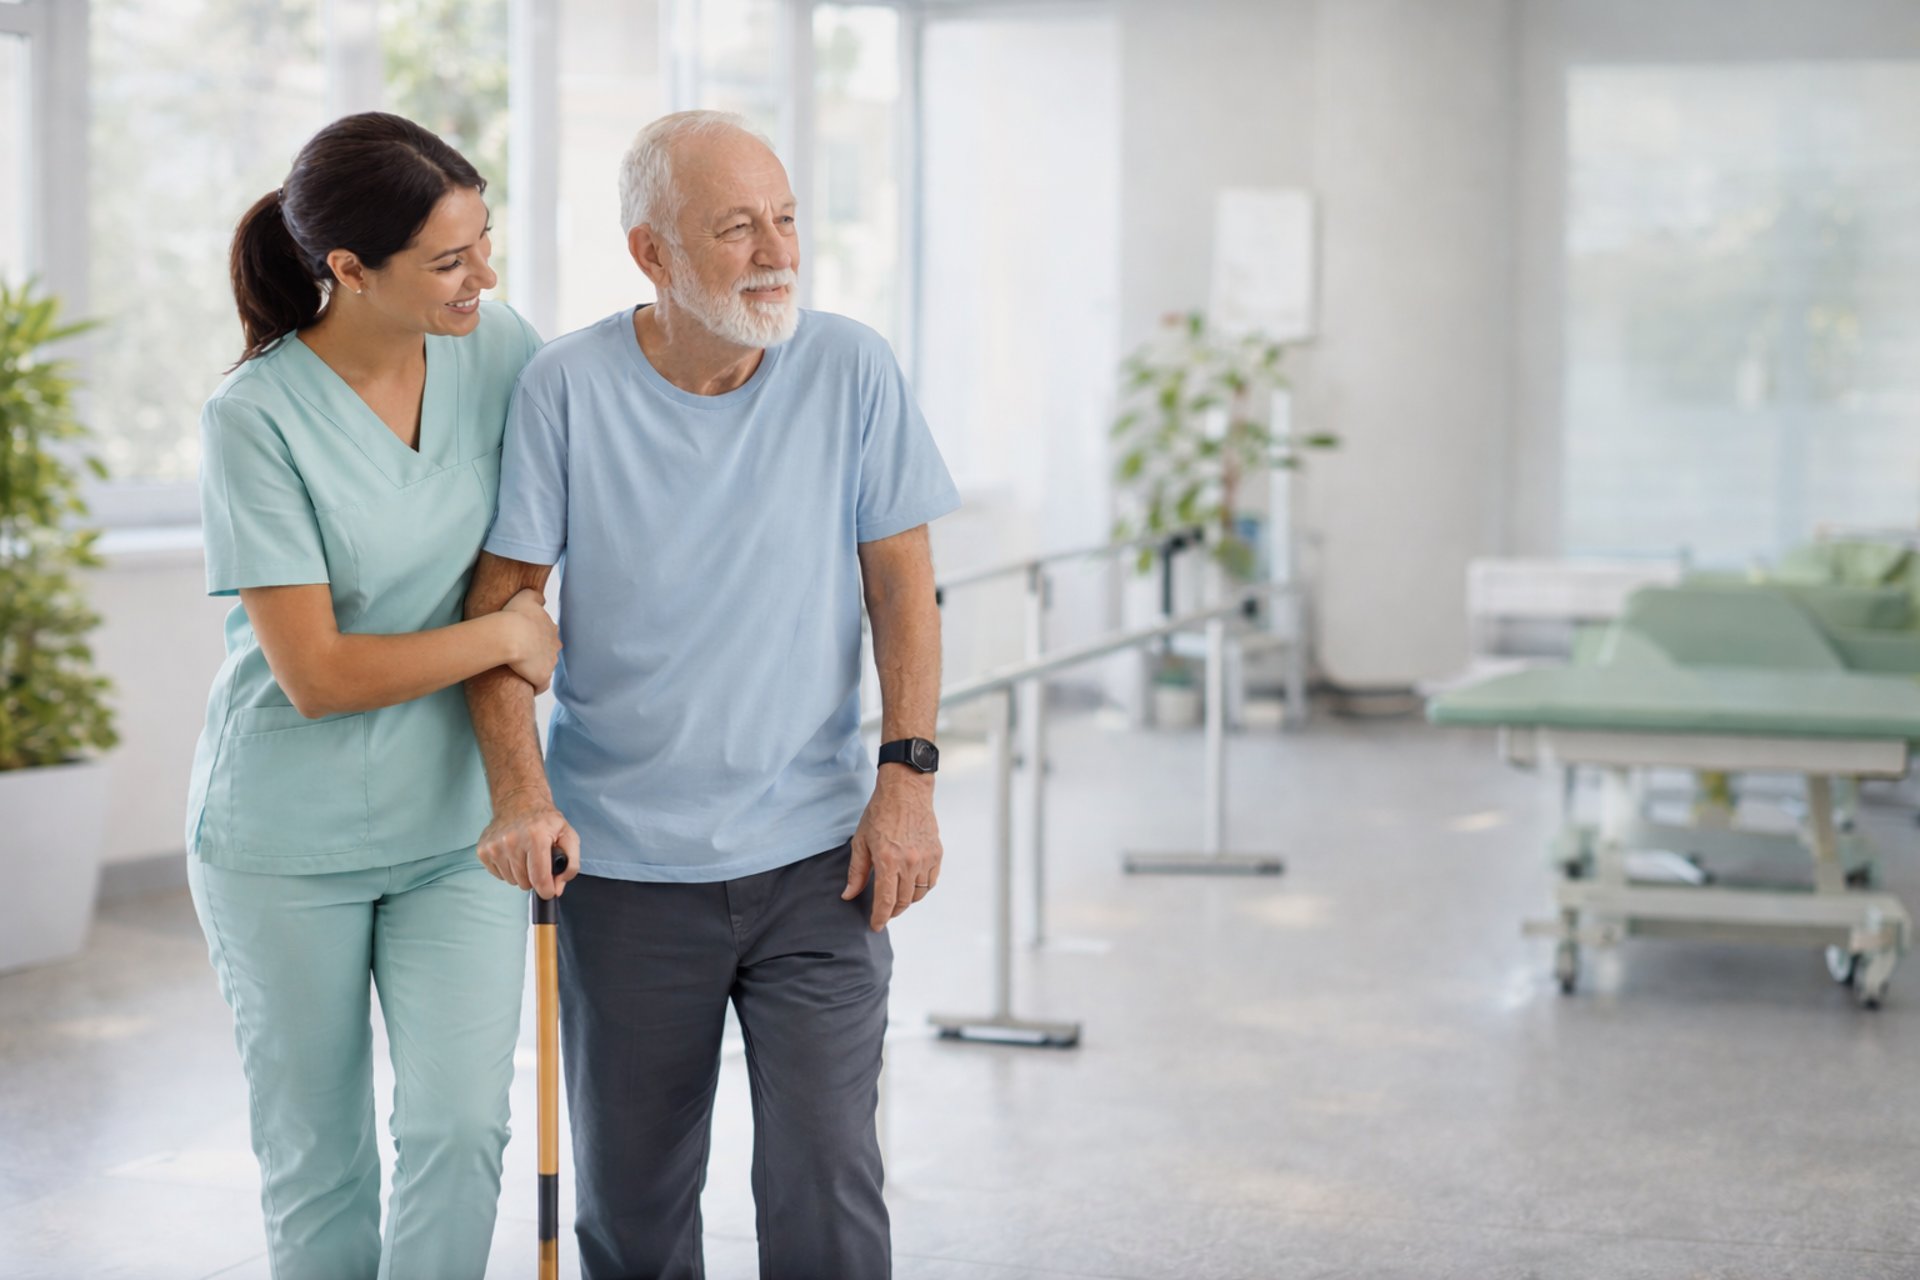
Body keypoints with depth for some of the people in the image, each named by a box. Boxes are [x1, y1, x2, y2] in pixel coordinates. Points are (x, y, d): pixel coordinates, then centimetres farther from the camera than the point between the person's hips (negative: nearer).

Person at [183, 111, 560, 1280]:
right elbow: (316, 676, -20)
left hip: (457, 825, 3)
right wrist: (506, 634, -11)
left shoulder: (495, 348, -6)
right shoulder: (256, 418, -19)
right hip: (288, 840, -3)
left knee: (461, 1129, -7)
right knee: (318, 1162, 9)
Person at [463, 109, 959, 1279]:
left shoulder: (850, 370, -4)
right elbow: (501, 598, -4)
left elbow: (903, 582, 1)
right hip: (622, 867, 0)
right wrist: (520, 790, -17)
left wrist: (909, 776, -7)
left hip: (817, 856, 0)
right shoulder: (567, 386, -7)